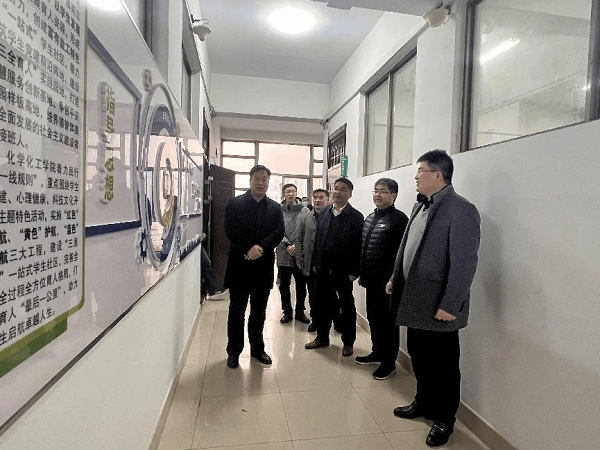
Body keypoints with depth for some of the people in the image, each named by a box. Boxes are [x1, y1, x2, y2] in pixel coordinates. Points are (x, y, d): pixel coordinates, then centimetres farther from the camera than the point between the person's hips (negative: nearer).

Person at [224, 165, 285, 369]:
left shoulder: (275, 208, 8)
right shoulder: (235, 203, 0)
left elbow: (279, 232, -3)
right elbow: (230, 230, -10)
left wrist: (260, 247, -18)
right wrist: (248, 250, -19)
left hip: (263, 268, 3)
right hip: (240, 266, -2)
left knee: (259, 313, 15)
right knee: (236, 312, 10)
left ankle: (257, 349, 30)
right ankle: (234, 351, 24)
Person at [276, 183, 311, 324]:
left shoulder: (305, 210, 0)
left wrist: (297, 245, -16)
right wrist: (287, 245, -17)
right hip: (283, 254, 0)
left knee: (301, 285, 11)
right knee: (284, 285, 11)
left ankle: (300, 311, 28)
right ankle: (287, 311, 27)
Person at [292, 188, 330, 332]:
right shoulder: (305, 219, 10)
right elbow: (297, 239, 8)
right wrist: (300, 260, 0)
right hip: (311, 265, 3)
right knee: (312, 295, 12)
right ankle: (315, 320, 29)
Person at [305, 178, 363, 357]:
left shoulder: (355, 216, -7)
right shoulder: (324, 212, 6)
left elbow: (358, 245, -10)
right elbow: (317, 238, 9)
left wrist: (354, 271, -12)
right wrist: (315, 262, 6)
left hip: (343, 270, -4)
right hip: (323, 268, 4)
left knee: (347, 306, 11)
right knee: (321, 303, 13)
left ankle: (348, 342, 28)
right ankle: (322, 337, 32)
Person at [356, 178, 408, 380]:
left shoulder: (399, 219, -13)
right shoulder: (370, 218, 12)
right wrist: (362, 273, 15)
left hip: (387, 282, -8)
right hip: (371, 280, 8)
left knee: (388, 322, 5)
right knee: (373, 318, 19)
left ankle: (389, 362, 21)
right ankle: (377, 353, 37)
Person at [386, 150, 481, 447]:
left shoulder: (461, 210, -16)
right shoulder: (420, 205, 9)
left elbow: (464, 263, -20)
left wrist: (449, 305, -21)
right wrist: (395, 279, 17)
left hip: (438, 307, -7)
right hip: (414, 301, 7)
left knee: (443, 364, 11)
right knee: (419, 358, 21)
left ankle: (444, 419, 31)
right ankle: (424, 403, 43)